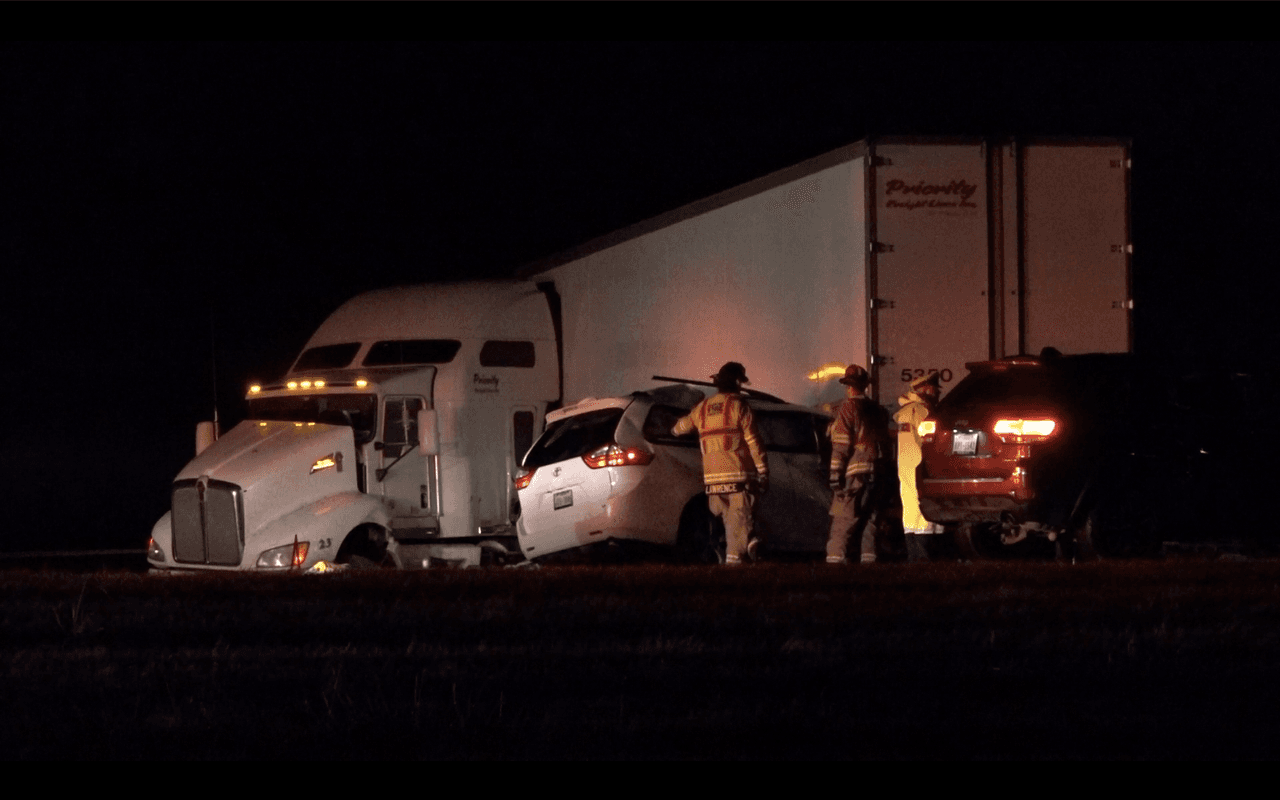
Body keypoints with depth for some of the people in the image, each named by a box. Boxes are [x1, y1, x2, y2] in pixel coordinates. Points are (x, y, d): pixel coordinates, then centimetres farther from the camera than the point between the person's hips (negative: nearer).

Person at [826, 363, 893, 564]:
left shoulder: (848, 409, -6)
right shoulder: (878, 411, 15)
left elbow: (841, 445, -11)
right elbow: (886, 444, 19)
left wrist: (835, 474, -12)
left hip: (855, 474, -6)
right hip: (877, 476, 6)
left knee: (842, 523, -7)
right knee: (870, 522, 10)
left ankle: (835, 557, -15)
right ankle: (868, 557, 6)